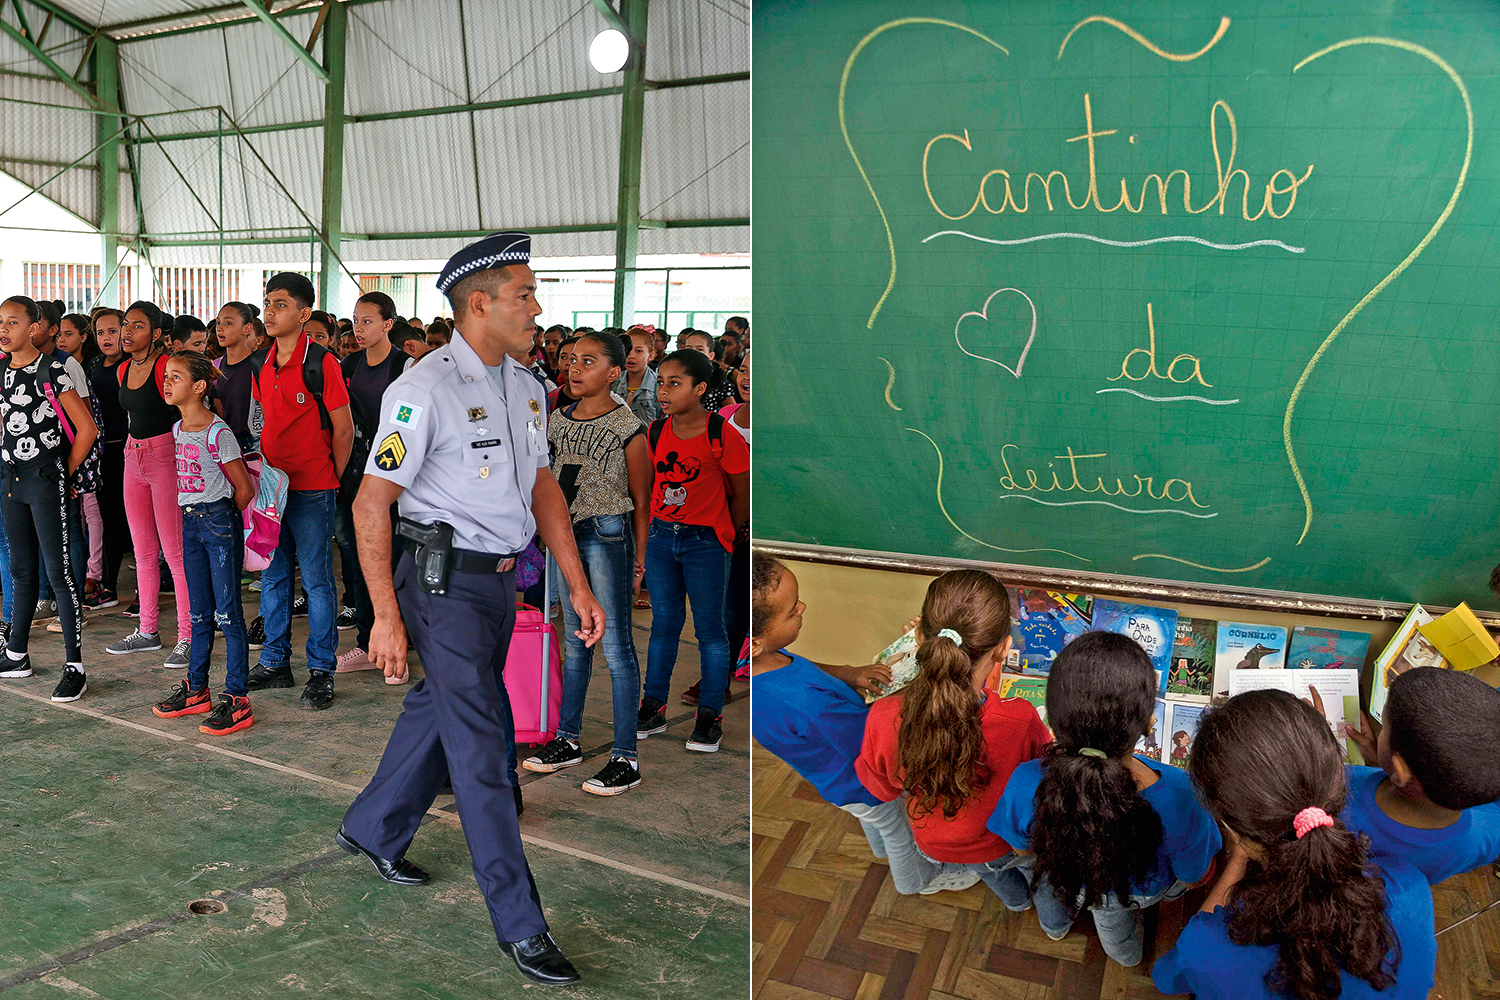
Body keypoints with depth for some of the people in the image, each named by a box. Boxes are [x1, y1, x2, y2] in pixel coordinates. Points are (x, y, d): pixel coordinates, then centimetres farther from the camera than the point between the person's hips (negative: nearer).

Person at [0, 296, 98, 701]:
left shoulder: (52, 371, -9)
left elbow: (86, 428, -10)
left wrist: (64, 474, -8)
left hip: (46, 478, -7)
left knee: (58, 569, -7)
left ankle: (74, 667, -4)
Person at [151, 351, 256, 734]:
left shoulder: (218, 433, -14)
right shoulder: (178, 430, 10)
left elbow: (244, 489, -10)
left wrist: (222, 519, 1)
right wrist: (196, 516, 14)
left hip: (220, 520, -8)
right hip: (190, 523, 8)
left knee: (227, 611, -5)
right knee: (199, 612, 15)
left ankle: (237, 699, -1)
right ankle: (197, 690, 26)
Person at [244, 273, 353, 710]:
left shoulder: (321, 363, -11)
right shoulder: (262, 365, 9)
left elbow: (343, 429, -7)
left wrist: (329, 478, -1)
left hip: (311, 490, -7)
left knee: (316, 580, 0)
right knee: (273, 576, 13)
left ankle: (321, 672, 9)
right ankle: (275, 662, 25)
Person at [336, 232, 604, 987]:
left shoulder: (525, 387, 9)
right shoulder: (424, 390, -16)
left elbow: (543, 487, 14)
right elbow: (371, 503, -15)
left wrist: (578, 584, 9)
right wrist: (387, 616, -18)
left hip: (500, 583, 8)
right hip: (444, 586, -8)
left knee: (437, 713, 22)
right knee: (482, 753, -3)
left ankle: (372, 831, 46)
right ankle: (520, 927, 7)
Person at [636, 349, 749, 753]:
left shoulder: (723, 435, -15)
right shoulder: (656, 433, 1)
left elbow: (742, 494, -5)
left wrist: (726, 533, 5)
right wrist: (664, 525, 13)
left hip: (705, 542, -4)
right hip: (660, 536, 5)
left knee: (709, 629, 5)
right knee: (664, 623, 12)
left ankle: (710, 716, 15)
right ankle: (653, 708, 22)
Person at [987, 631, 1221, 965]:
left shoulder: (1026, 786, -42)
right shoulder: (1177, 795, -46)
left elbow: (1021, 846, -16)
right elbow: (1193, 875, -22)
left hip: (1067, 879, 0)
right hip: (1144, 890, 0)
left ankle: (1055, 925, 68)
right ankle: (1126, 953, 67)